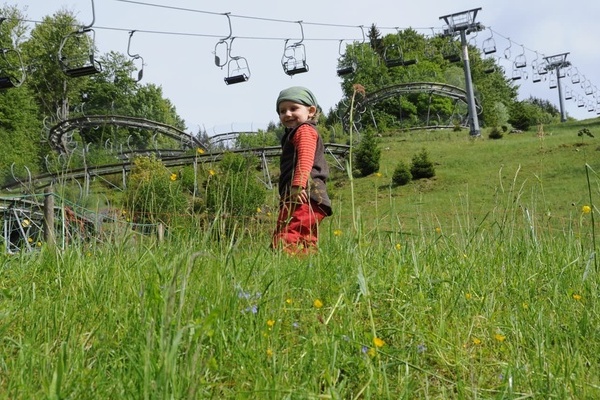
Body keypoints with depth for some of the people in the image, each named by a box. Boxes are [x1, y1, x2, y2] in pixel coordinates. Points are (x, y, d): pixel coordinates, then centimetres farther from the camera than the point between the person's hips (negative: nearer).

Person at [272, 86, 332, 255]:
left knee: (286, 237, -23)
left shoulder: (304, 130, 0)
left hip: (304, 197, -11)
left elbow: (305, 160, -17)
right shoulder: (293, 134, 32)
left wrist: (298, 185, -28)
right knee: (305, 243, 10)